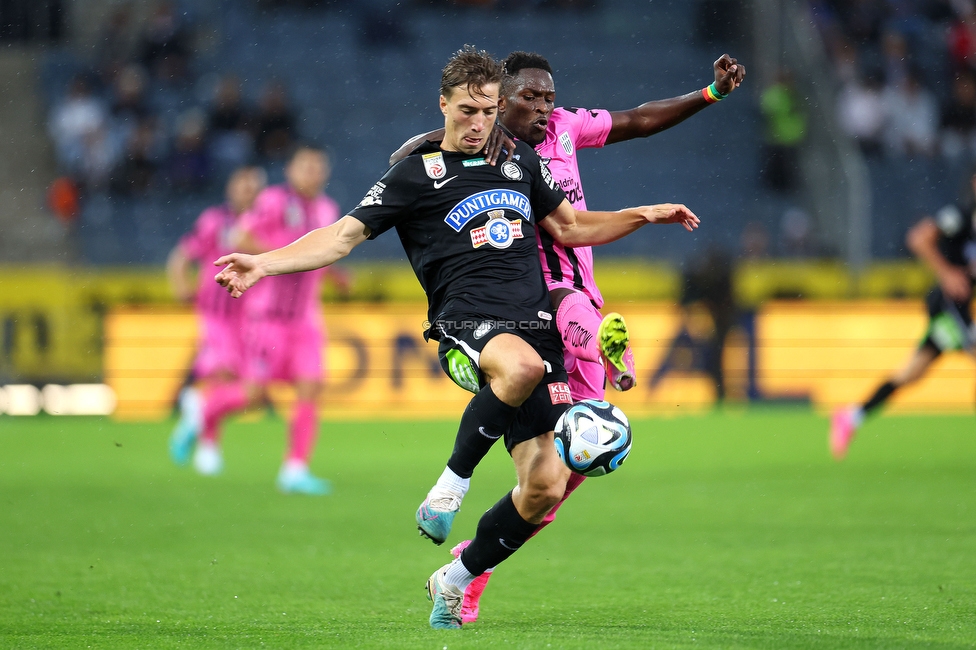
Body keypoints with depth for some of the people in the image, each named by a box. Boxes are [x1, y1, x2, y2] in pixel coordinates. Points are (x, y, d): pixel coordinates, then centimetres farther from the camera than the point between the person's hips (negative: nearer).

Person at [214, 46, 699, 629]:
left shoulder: (522, 161, 20)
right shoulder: (415, 175, 6)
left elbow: (569, 228, 33)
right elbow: (344, 236, 2)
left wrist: (645, 215, 24)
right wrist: (263, 264, -10)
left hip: (535, 325, 5)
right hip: (466, 321, -5)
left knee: (546, 487, -6)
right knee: (522, 364, -43)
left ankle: (456, 580, 15)